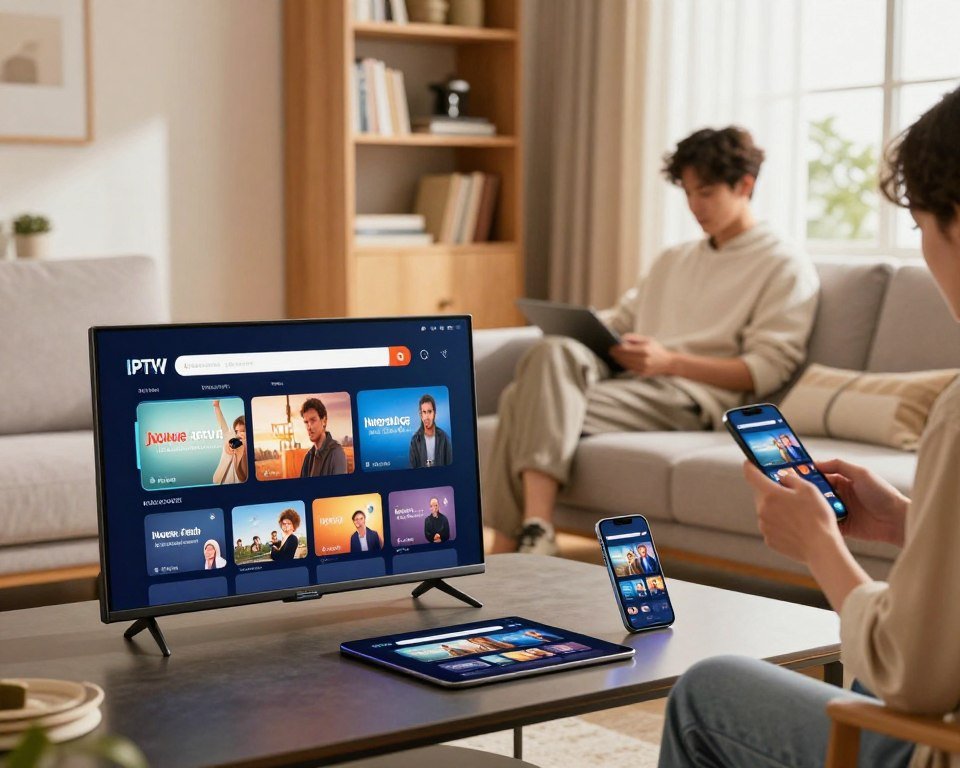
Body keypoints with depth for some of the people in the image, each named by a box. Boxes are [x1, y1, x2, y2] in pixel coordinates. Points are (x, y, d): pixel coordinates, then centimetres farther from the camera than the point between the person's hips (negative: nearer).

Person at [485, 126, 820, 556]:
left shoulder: (786, 267, 7)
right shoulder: (674, 260, 31)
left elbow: (767, 371, -4)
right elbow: (620, 319, 28)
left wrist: (670, 360, -16)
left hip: (693, 395, -6)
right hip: (627, 376, 6)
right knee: (553, 354, -29)